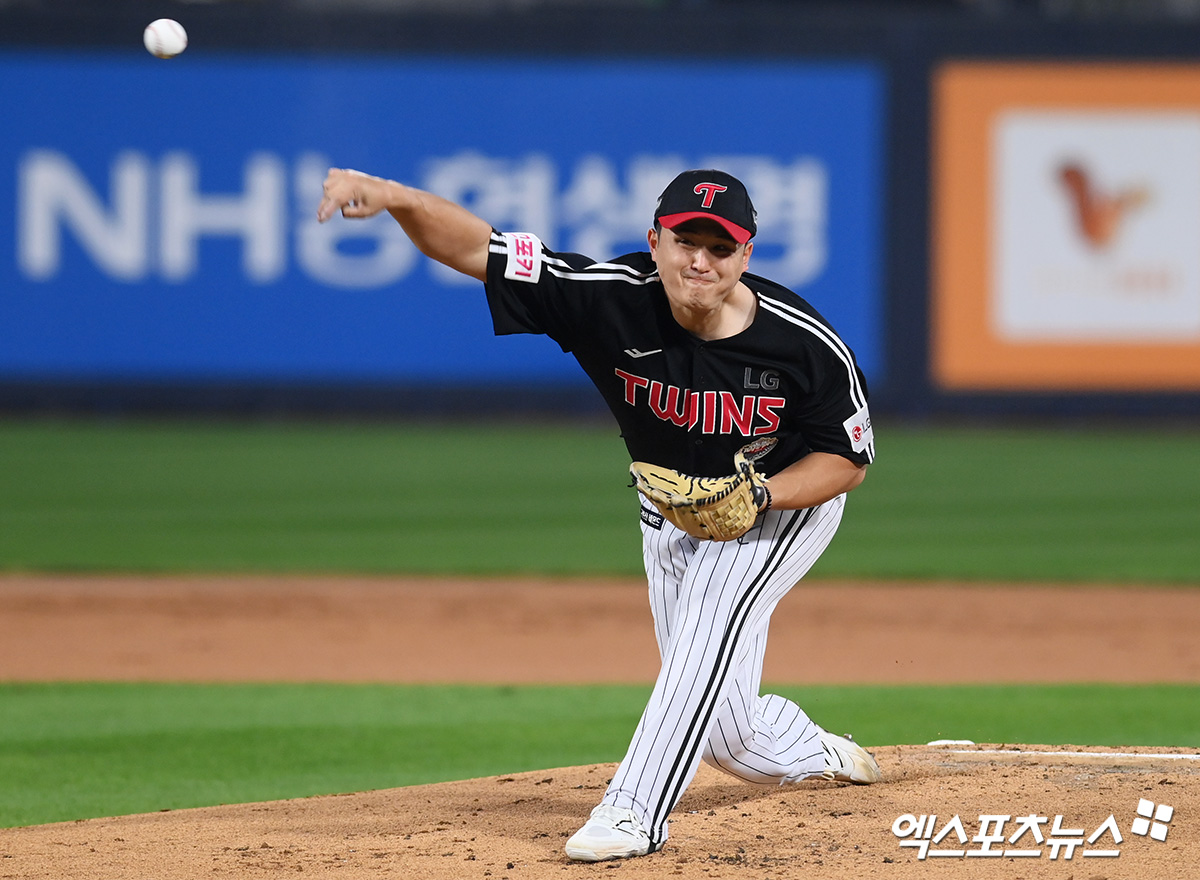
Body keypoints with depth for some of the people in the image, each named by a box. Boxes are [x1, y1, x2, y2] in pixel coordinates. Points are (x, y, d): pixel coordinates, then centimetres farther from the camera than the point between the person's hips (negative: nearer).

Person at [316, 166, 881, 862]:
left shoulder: (809, 347, -29)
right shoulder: (614, 300, -27)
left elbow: (849, 459, -15)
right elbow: (479, 248, -32)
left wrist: (756, 498, -33)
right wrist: (395, 198, -51)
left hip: (785, 500, -3)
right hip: (671, 512, 3)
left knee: (710, 627, -31)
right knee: (727, 732, 9)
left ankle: (635, 812, -30)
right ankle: (819, 755, 42)